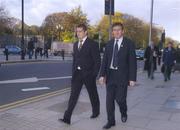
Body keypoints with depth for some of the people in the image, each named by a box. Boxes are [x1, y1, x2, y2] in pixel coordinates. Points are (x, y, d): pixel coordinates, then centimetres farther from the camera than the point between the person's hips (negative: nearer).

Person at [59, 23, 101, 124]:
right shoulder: (75, 45, 12)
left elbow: (97, 61, -9)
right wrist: (73, 72, 12)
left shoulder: (93, 44, -8)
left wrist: (94, 75, -13)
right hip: (77, 73, 5)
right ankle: (67, 118, -3)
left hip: (88, 74, -4)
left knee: (93, 94, 12)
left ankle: (96, 112, 35)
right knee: (73, 95, -2)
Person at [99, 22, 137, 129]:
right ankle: (111, 121, 18)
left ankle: (124, 113, 31)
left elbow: (132, 62, -6)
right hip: (110, 75, 4)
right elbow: (105, 60, 6)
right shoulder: (109, 44, 8)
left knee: (120, 98, -2)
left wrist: (132, 78, -11)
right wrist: (102, 74, -4)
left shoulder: (129, 44, -3)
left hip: (122, 76, -3)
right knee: (109, 99, 4)